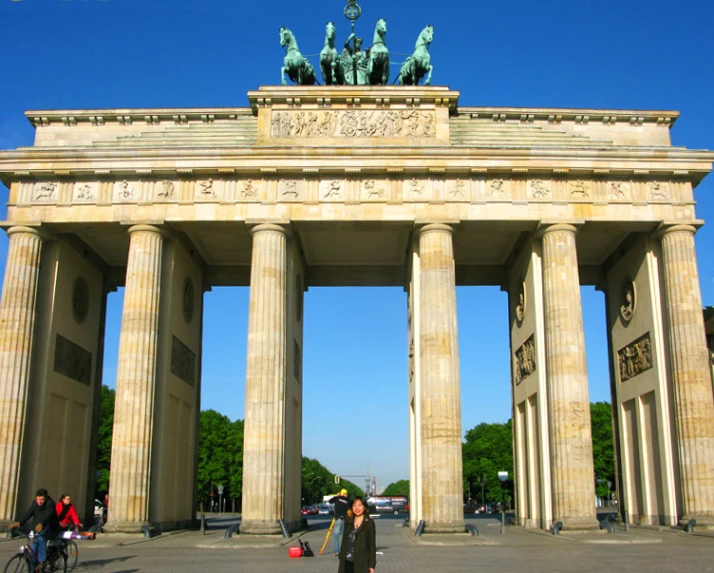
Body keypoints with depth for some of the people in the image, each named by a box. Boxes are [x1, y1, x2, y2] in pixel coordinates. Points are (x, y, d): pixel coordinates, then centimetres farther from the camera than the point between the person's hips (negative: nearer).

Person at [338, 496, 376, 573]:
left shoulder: (369, 523, -3)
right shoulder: (348, 522, 10)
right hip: (347, 562, 4)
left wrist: (372, 565, -8)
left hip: (361, 563, -4)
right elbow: (344, 543, 14)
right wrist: (341, 558, 10)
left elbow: (372, 545, -4)